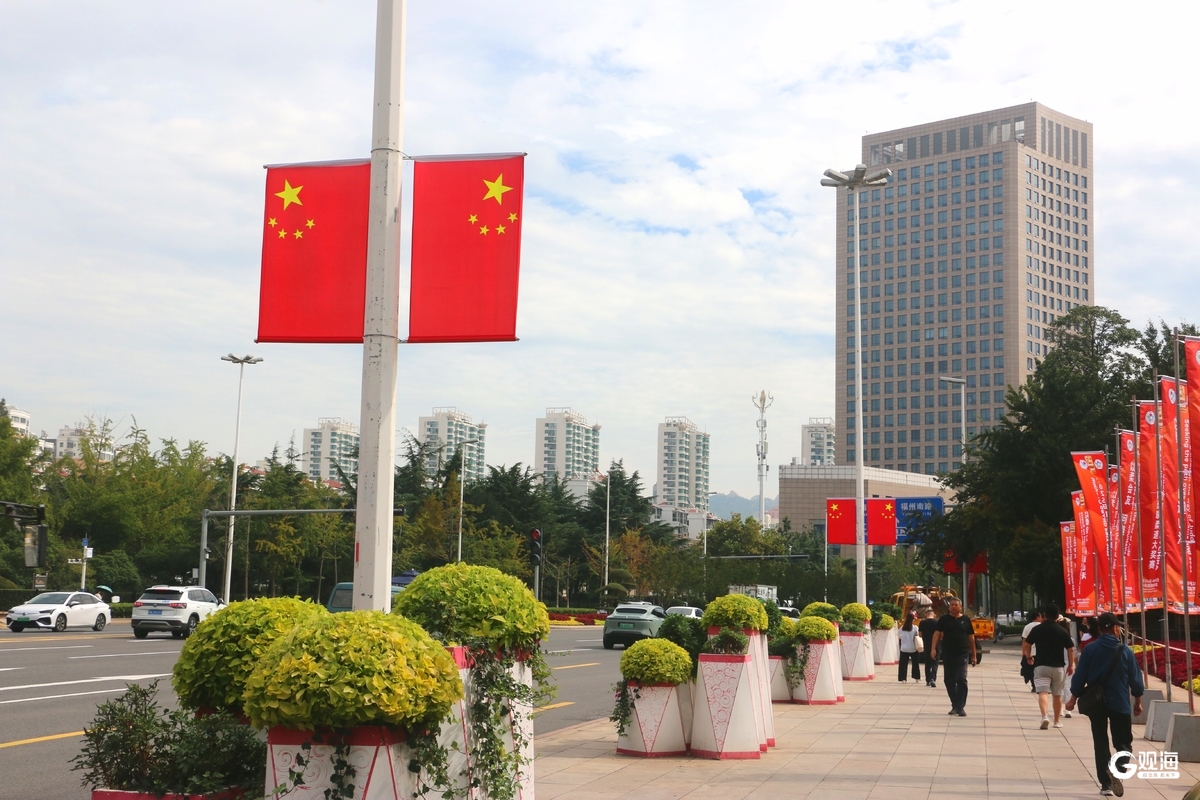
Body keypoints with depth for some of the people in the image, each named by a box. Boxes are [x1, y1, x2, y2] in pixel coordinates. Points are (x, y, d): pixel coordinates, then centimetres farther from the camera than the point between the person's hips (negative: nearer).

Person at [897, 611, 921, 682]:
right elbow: (918, 636, -7)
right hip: (913, 649, -1)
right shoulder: (915, 628, -10)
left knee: (903, 664, 4)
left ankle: (903, 678, 0)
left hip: (904, 649, 1)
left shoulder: (902, 628, -4)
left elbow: (900, 637, 3)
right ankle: (916, 677, 25)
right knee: (915, 663, 17)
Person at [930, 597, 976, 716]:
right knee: (949, 680, 7)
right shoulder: (944, 619, 5)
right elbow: (937, 633, -1)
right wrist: (933, 648, -15)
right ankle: (955, 705, 20)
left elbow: (971, 638, 9)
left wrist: (973, 655, 9)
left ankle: (961, 707, -10)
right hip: (948, 654, 2)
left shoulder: (965, 620, 4)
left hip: (962, 654, -2)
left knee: (961, 679, -12)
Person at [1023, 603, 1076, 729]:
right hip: (1059, 667, 2)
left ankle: (1045, 716, -31)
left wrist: (1028, 657, 18)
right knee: (1057, 694, 15)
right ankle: (1057, 721, 24)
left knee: (1043, 692, -8)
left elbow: (1026, 645, 1)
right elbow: (1071, 649, 1)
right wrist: (1071, 665, 12)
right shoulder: (1063, 631, -1)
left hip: (1041, 666, -2)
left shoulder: (1037, 629, -2)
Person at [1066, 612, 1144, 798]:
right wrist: (1138, 701, 13)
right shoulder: (1125, 651, -5)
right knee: (1123, 743, 8)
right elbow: (1135, 679, 0)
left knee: (1101, 744, 10)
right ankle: (1117, 771, -21)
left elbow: (1080, 676, -4)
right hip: (1120, 704, -1)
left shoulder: (1090, 649, -5)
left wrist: (1073, 699, 7)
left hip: (1095, 703, 1)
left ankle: (1105, 784, 9)